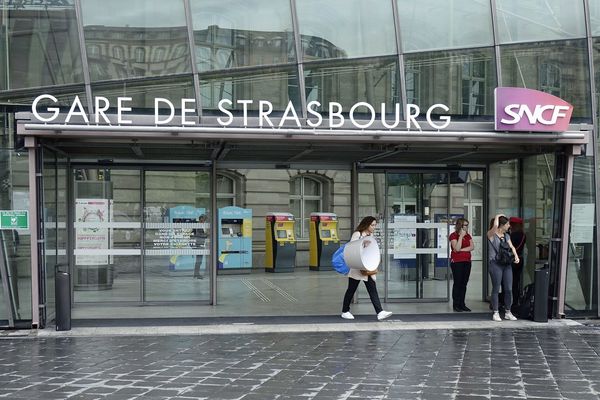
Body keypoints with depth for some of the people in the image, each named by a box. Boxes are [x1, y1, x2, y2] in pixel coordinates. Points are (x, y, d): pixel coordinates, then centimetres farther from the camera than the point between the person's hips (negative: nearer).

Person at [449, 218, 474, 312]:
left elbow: (472, 247, 0)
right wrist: (461, 236, -18)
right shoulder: (453, 235, -6)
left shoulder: (468, 235, 12)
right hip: (457, 262, -6)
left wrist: (461, 250, -11)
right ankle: (456, 305, 2)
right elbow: (457, 248, -17)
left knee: (464, 283, 6)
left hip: (467, 261, 6)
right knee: (457, 283, -3)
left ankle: (462, 304, 11)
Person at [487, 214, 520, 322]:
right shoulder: (491, 234, -6)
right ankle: (495, 313, 7)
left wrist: (516, 256, -7)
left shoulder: (506, 236, 16)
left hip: (507, 264, 6)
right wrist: (497, 217, -6)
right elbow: (495, 226, -25)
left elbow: (511, 247, 11)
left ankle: (508, 312, 16)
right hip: (495, 263, -6)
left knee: (509, 289, 5)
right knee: (496, 289, -1)